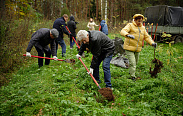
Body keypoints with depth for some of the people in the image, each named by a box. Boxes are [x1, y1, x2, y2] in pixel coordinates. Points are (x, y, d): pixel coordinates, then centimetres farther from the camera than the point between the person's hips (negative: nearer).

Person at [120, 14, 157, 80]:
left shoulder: (142, 28, 10)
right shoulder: (130, 25, -9)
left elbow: (147, 37, 8)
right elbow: (123, 31, -25)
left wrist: (152, 43, -10)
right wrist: (128, 35, -47)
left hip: (137, 49, 6)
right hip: (129, 48, -6)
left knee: (135, 62, 20)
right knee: (132, 62, -11)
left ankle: (131, 72, 44)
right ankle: (133, 76, 2)